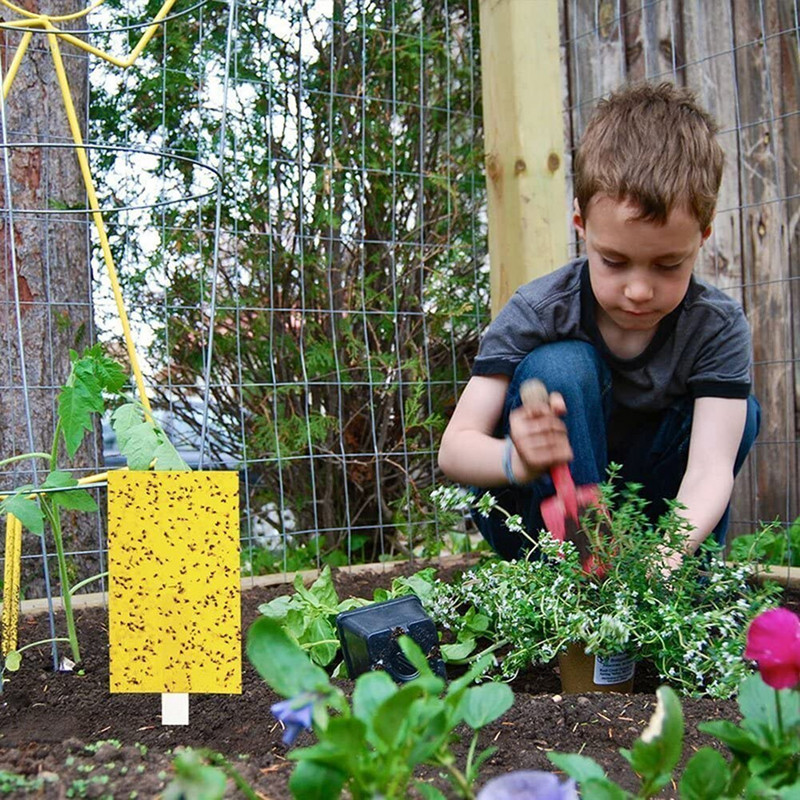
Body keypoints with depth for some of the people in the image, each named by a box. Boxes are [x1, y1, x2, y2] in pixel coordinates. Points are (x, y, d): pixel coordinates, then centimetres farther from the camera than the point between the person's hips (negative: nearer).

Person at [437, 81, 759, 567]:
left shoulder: (718, 326, -17)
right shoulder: (538, 313, -23)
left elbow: (710, 466, -28)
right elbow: (455, 446, -25)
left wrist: (671, 549, -50)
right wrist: (520, 461, -49)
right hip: (529, 511, -2)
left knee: (737, 411, -19)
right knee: (560, 368, -29)